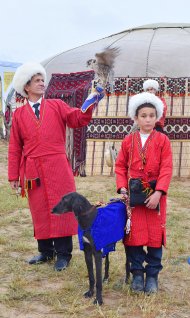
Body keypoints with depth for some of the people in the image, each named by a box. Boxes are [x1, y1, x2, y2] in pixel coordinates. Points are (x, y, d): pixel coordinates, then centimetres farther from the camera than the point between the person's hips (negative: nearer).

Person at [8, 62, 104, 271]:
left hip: (58, 168, -1)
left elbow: (78, 119, -6)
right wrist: (14, 175, 2)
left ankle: (63, 254, 10)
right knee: (39, 211, 9)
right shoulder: (19, 114, 9)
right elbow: (15, 147, 7)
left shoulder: (57, 106, 8)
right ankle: (45, 251, 23)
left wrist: (90, 103, -23)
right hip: (33, 170, 2)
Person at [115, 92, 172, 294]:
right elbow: (120, 166, 8)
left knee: (155, 234, 5)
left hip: (155, 194, -1)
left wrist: (158, 192, -17)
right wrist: (122, 187, -7)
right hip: (133, 194, 2)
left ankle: (152, 275, 17)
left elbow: (166, 169, -8)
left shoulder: (162, 140, -2)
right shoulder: (128, 141, 5)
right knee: (133, 233, 3)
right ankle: (137, 273, 17)